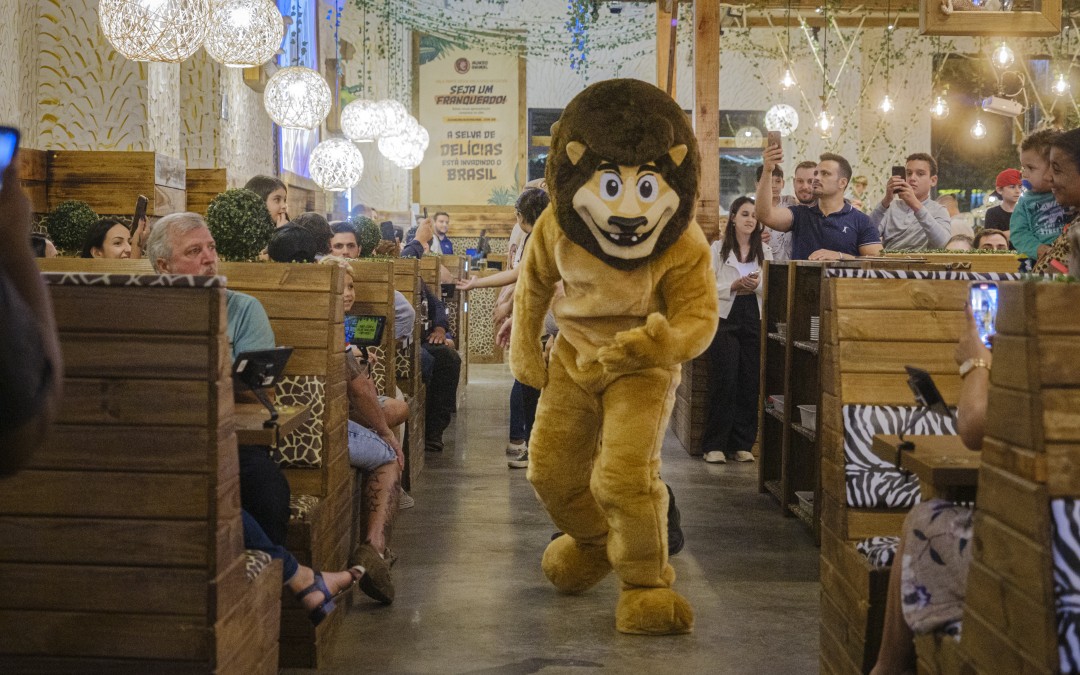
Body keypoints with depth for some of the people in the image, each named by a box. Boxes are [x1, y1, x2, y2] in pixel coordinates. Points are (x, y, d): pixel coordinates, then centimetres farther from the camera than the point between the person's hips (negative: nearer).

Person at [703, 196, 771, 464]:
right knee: (724, 382, -9)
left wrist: (757, 285, -14)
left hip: (754, 322, 3)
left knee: (750, 384, -1)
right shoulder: (718, 249, 6)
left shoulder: (764, 252, 13)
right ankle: (715, 445, -4)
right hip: (725, 320, -3)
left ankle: (742, 445, 7)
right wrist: (734, 286, -15)